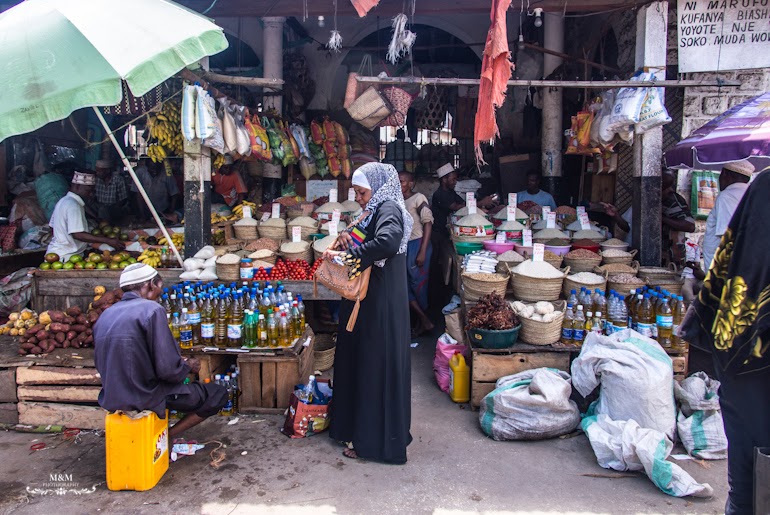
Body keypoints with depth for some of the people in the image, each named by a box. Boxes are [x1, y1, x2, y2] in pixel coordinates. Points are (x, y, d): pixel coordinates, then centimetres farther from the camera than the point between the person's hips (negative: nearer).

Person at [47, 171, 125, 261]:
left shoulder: (64, 201, 16)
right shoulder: (73, 206, -16)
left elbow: (52, 226, 24)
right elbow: (77, 234, -24)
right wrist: (108, 241, -27)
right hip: (65, 257, -10)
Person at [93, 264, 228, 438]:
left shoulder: (105, 315, 5)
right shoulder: (151, 309, -17)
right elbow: (168, 369, -23)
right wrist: (189, 366, 1)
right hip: (145, 398, -8)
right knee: (218, 394, 7)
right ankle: (167, 435, 3)